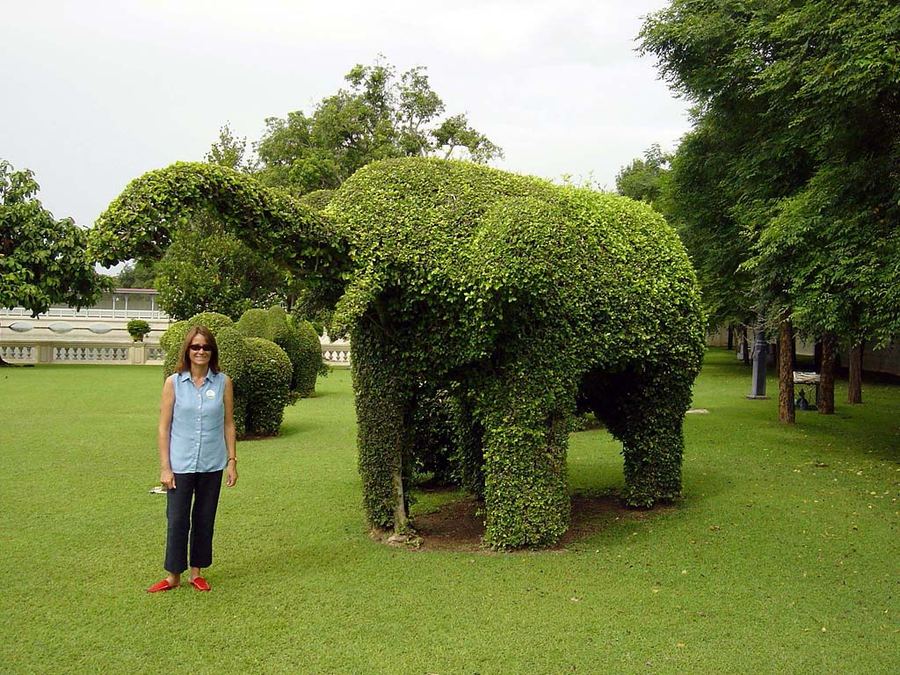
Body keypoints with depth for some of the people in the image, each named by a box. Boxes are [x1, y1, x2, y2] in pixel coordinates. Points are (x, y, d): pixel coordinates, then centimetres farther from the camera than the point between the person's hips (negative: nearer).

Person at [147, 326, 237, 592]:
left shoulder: (223, 382, -1)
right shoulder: (173, 383, -4)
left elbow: (228, 424, 5)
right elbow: (164, 428, -3)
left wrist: (232, 462, 3)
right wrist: (165, 467, -6)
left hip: (212, 465, 1)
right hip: (180, 465, -1)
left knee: (205, 519, 12)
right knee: (177, 520, 4)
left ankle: (197, 572, 27)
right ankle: (173, 576, 20)